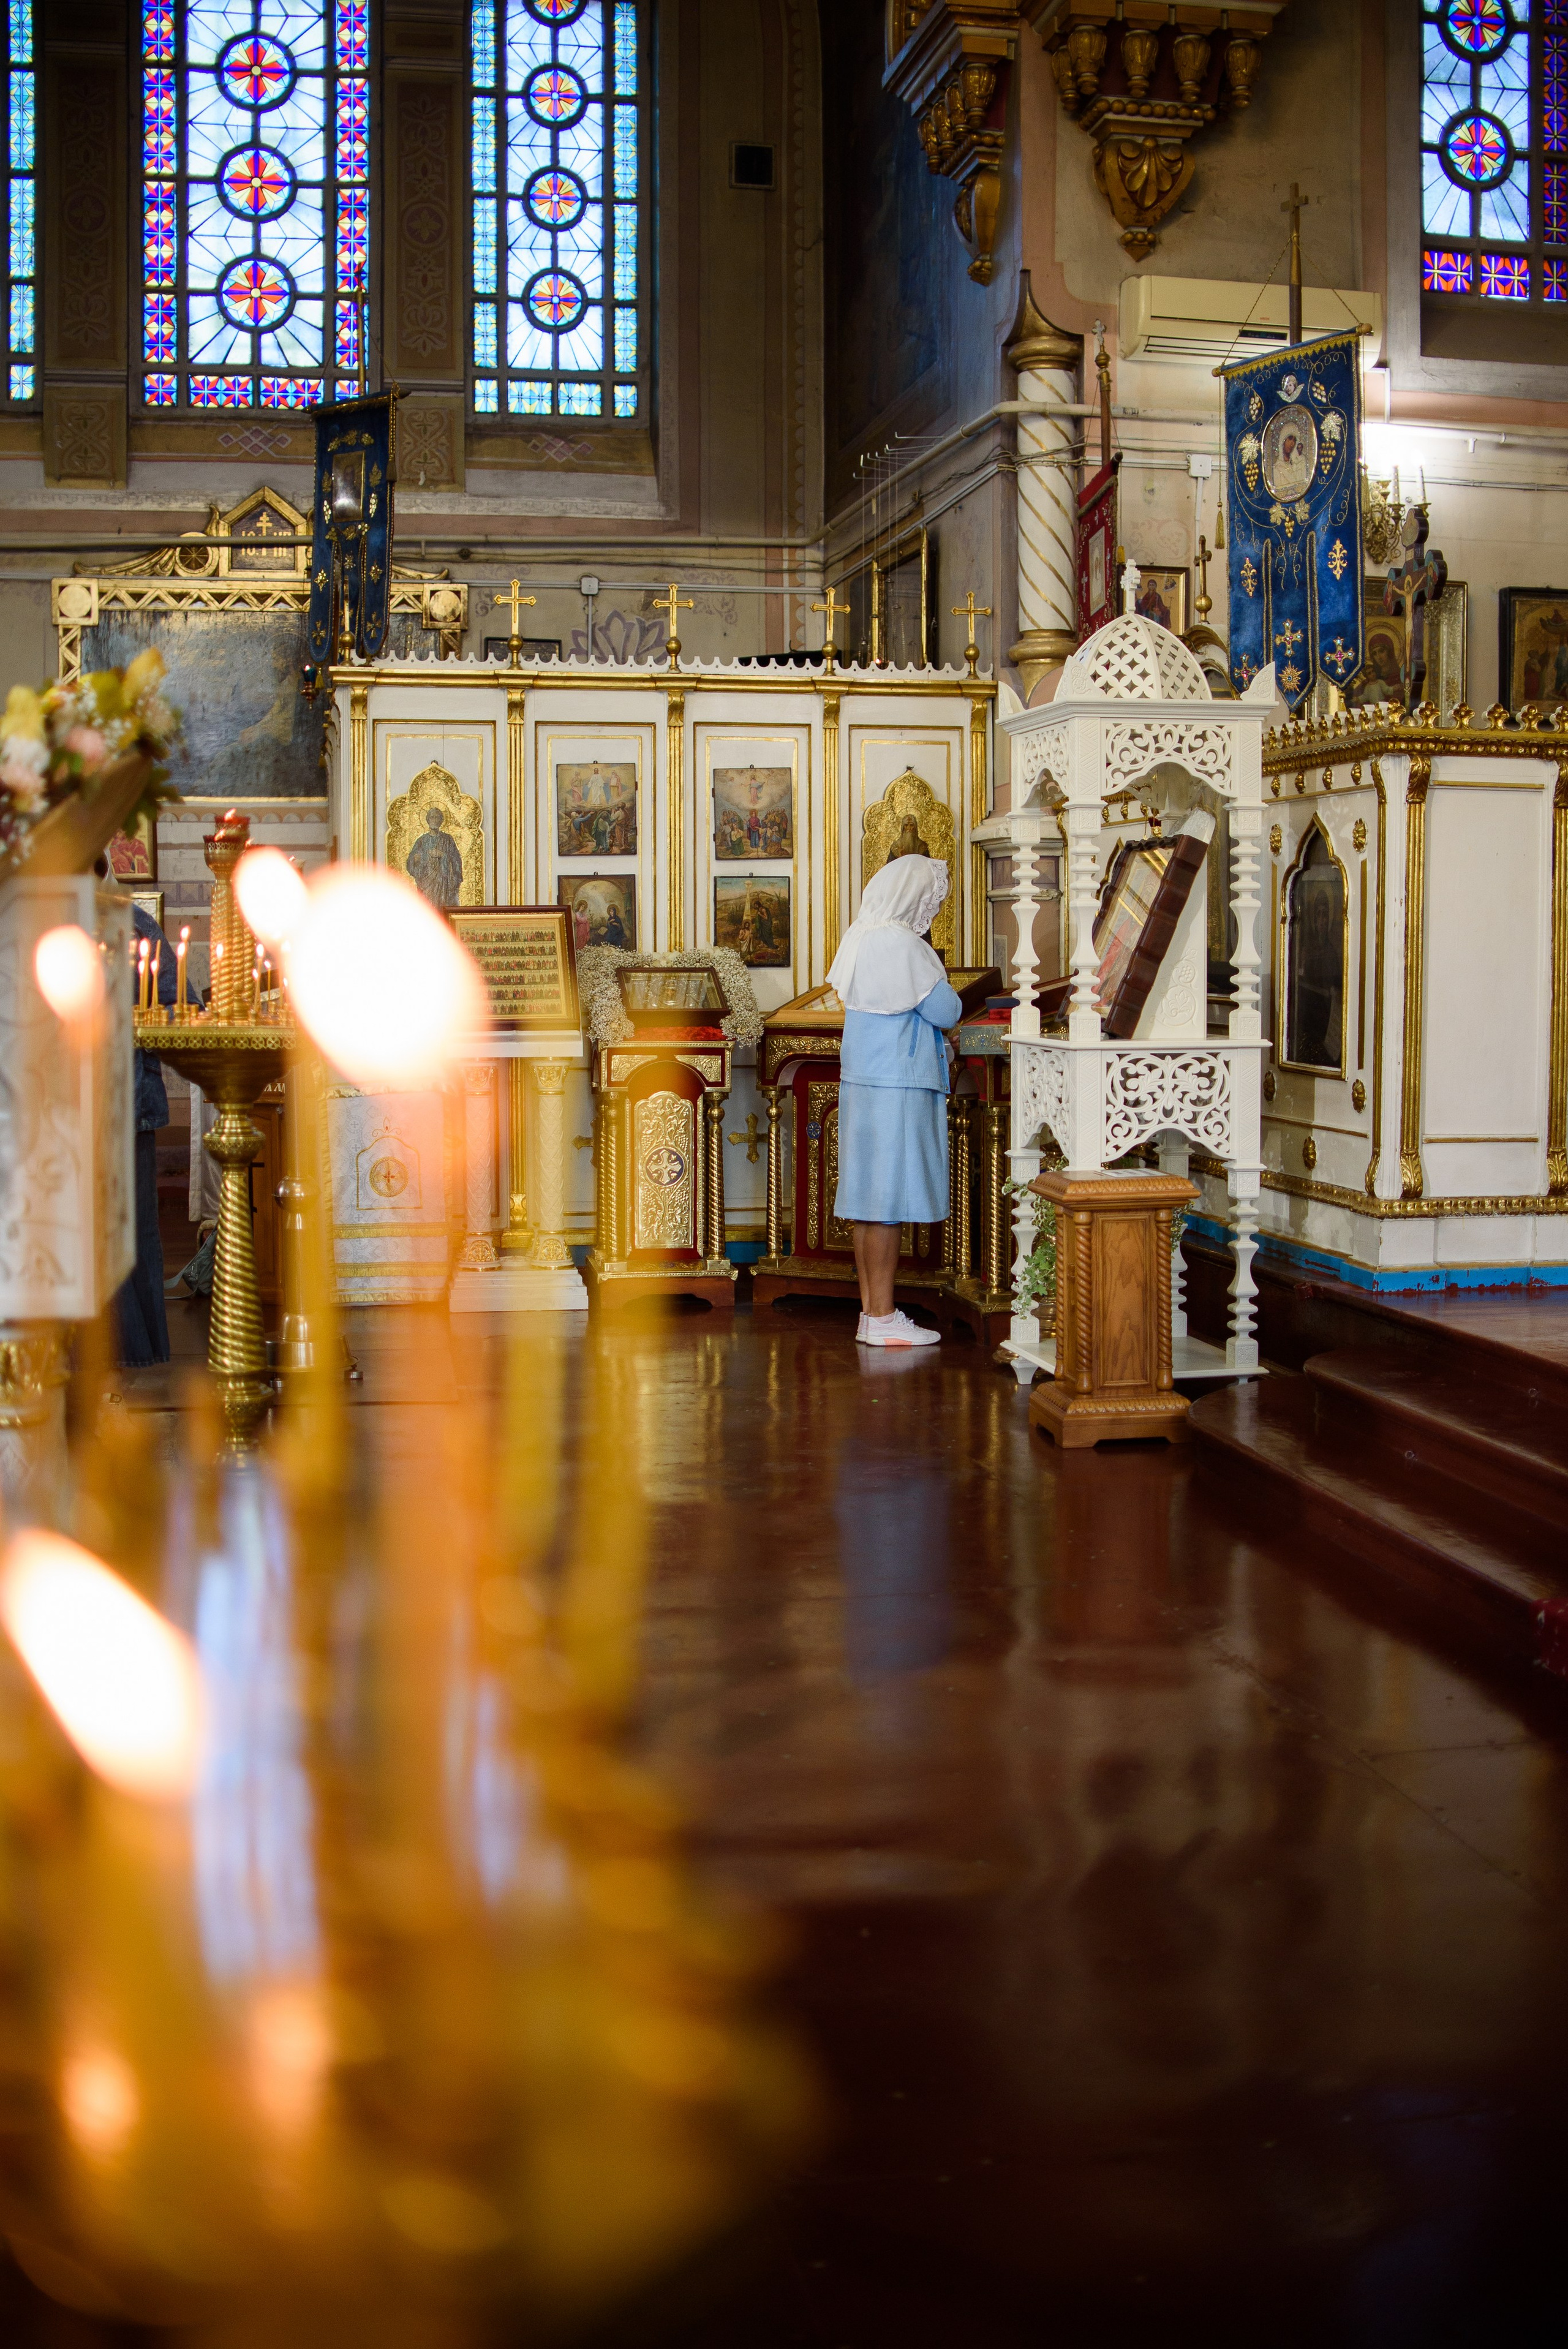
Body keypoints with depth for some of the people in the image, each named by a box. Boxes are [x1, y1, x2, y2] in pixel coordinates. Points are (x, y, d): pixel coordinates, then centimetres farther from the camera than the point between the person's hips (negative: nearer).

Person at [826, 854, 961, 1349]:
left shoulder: (860, 940, 11)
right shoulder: (904, 947, -17)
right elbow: (946, 1012, -13)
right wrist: (935, 971, 7)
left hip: (863, 1083, 9)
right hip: (897, 1087, -9)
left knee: (869, 1199, 11)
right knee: (888, 1201, -5)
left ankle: (871, 1311, 16)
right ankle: (882, 1317, -2)